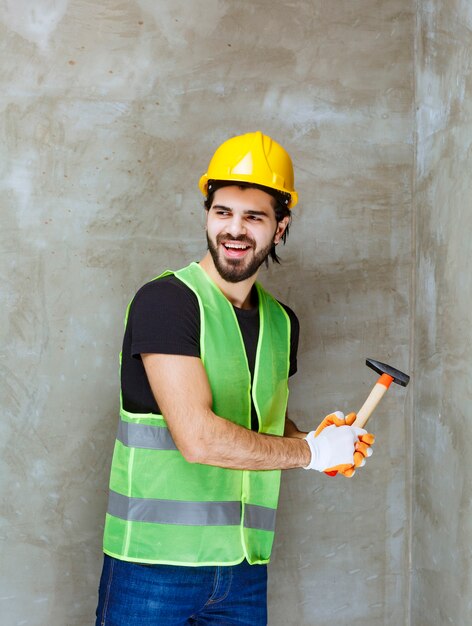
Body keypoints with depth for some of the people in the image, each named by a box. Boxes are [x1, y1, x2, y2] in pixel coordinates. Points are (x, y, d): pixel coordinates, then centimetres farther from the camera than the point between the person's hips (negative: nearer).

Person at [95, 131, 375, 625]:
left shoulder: (282, 322, 10)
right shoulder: (164, 301, -12)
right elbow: (199, 439, -21)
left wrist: (322, 438, 3)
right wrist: (311, 451, -10)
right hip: (155, 564, -6)